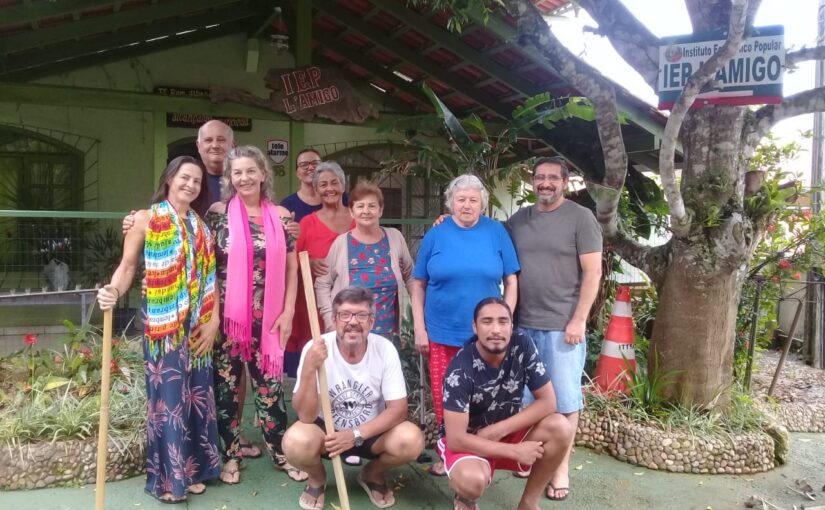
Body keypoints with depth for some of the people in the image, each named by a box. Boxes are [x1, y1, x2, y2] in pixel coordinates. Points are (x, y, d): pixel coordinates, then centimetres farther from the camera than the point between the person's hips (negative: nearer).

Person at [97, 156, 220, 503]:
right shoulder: (145, 219, 0)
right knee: (167, 399, 0)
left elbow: (209, 278, 8)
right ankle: (166, 477, 14)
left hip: (196, 329, 4)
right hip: (162, 327, -4)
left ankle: (192, 469, 24)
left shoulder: (201, 226, 11)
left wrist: (213, 320, 0)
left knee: (195, 397, 10)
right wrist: (113, 291, -25)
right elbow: (127, 267, -4)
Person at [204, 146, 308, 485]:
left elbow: (291, 268, 5)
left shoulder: (281, 216, 2)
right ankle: (231, 455, 23)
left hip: (268, 316, 1)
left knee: (269, 384, 8)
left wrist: (288, 312, 0)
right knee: (227, 384, 8)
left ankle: (280, 452, 21)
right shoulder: (218, 213, -2)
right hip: (228, 315, -1)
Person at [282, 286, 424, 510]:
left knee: (412, 441, -26)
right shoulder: (315, 349, -20)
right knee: (295, 442, -32)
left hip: (370, 432, 1)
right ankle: (317, 479, 6)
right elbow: (307, 416, -24)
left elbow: (398, 408, -14)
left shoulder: (385, 349, -16)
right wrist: (309, 369, -40)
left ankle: (373, 475, 9)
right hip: (326, 430, -1)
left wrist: (356, 435, -26)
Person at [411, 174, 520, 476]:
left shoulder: (496, 233, -1)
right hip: (442, 334, 1)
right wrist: (419, 329, -2)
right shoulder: (435, 235, 0)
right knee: (444, 399, 9)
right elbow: (418, 284, 3)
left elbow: (511, 281, 3)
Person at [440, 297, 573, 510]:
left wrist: (498, 430, -20)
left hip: (509, 432, 4)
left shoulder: (522, 346, -15)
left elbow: (548, 402, -13)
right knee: (472, 480, -36)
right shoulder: (460, 369, -27)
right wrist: (515, 451, -24)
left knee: (560, 428, -22)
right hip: (467, 441, -4)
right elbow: (456, 439, -27)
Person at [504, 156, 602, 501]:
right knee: (527, 396, 13)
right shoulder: (518, 219, 9)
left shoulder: (581, 218, -4)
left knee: (564, 399, 6)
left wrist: (578, 320, -13)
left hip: (562, 326, -4)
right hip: (523, 324, 4)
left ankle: (561, 467, 18)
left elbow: (592, 272, -7)